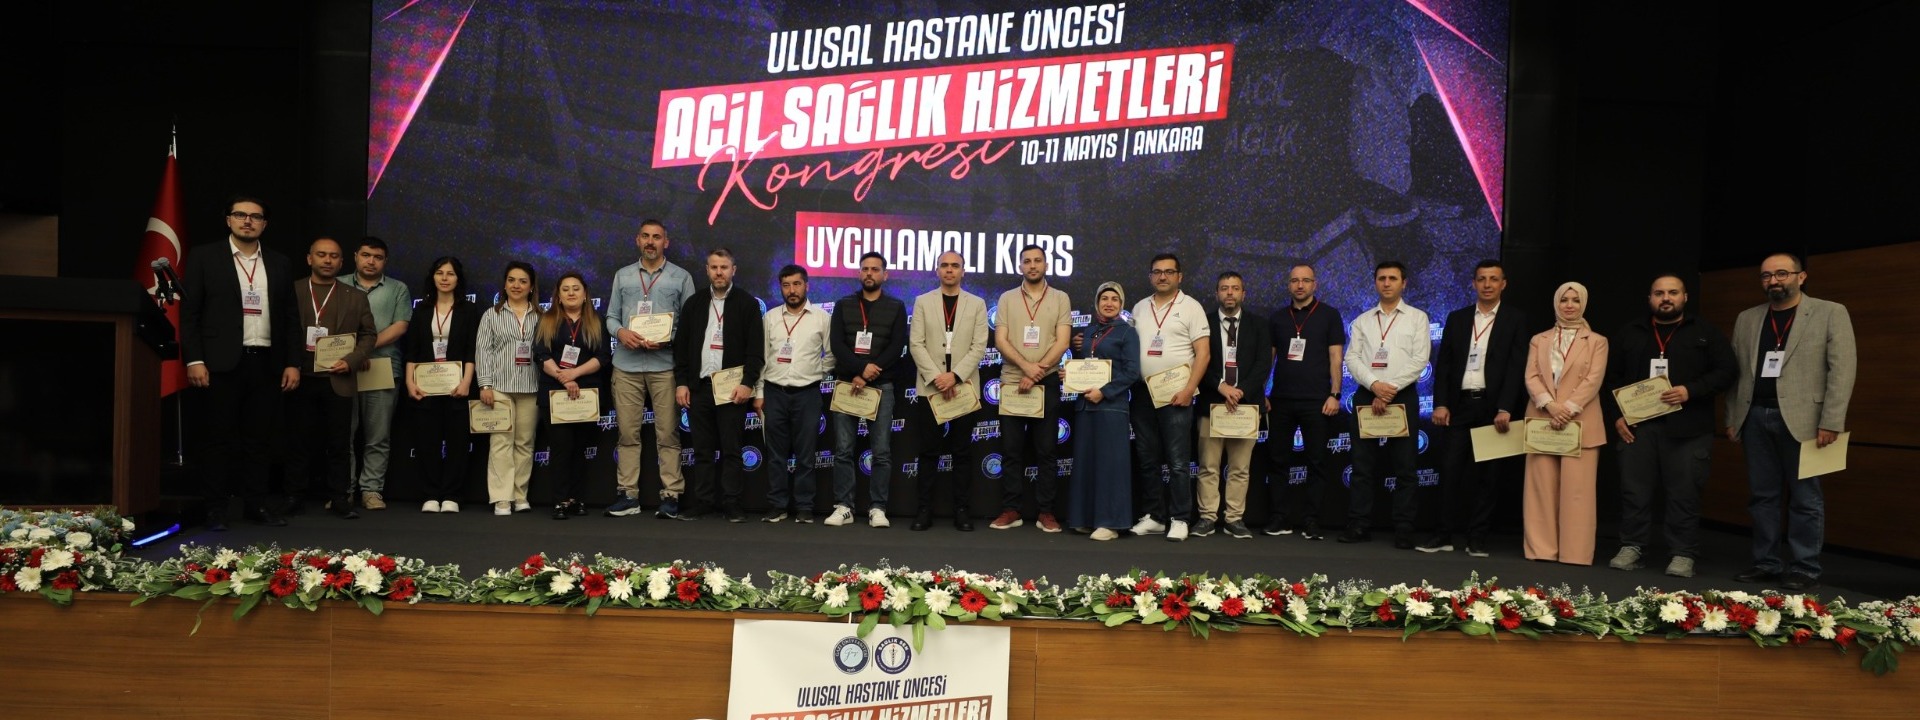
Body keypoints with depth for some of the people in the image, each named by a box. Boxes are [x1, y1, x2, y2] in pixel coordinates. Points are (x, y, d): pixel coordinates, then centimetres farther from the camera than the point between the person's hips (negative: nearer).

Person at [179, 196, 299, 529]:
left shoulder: (280, 265, 13)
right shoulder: (204, 257, 4)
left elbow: (289, 318, 13)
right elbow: (188, 313, 0)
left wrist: (292, 363, 5)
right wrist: (194, 360, -9)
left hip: (266, 364, 3)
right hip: (221, 363, -3)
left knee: (259, 438, 6)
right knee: (219, 437, 1)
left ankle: (256, 503, 12)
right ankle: (216, 508, 7)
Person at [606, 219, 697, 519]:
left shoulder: (681, 277, 7)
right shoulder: (622, 275, 15)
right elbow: (611, 316, 13)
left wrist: (667, 340, -13)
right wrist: (621, 332, -9)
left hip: (665, 365, -2)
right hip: (626, 365, 3)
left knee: (667, 433, -2)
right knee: (628, 432, 4)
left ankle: (671, 496, 1)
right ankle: (628, 495, 9)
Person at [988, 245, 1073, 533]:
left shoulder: (1060, 299, 5)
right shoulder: (1007, 298, 7)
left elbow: (1062, 342, -3)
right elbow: (1000, 340, -1)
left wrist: (1038, 370, -13)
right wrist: (1026, 366, -16)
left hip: (1047, 383, -1)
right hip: (1011, 382, 1)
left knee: (1047, 450, 2)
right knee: (1012, 450, 3)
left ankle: (1045, 512, 8)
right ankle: (1010, 510, 9)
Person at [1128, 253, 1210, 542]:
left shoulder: (1190, 307, 0)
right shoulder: (1139, 308, 14)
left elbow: (1203, 354, -5)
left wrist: (1189, 389, -13)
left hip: (1176, 394, -5)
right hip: (1143, 393, 5)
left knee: (1178, 462, -4)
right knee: (1147, 460, 8)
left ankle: (1179, 520, 2)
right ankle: (1153, 517, 16)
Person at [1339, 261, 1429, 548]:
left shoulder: (1417, 318, 5)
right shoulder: (1362, 321, 13)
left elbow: (1419, 360, -4)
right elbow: (1352, 358, 4)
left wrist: (1390, 390, -12)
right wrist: (1375, 385, -13)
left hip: (1402, 397, -2)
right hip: (1366, 395, 3)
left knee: (1404, 466, -1)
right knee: (1363, 464, 3)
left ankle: (1404, 530, 3)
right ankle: (1358, 526, 6)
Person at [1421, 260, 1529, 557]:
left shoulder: (1515, 319, 3)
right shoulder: (1457, 318, 11)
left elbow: (1517, 366, -5)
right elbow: (1443, 363, 8)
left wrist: (1505, 409, -14)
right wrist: (1440, 404, -2)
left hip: (1494, 407, -2)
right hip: (1459, 405, 2)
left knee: (1489, 473, 3)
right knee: (1451, 470, 0)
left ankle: (1477, 538, 10)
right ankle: (1446, 535, 6)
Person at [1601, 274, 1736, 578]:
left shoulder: (1705, 333, 8)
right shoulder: (1630, 334, 14)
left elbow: (1725, 371, 0)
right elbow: (1610, 377, 13)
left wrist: (1690, 391, -14)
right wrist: (1615, 416, 2)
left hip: (1686, 427, -2)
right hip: (1637, 424, 2)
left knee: (1684, 493, -2)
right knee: (1634, 490, 2)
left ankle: (1683, 554, 5)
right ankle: (1631, 548, 11)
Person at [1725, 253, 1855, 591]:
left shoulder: (1831, 313, 1)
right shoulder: (1747, 319, 14)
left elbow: (1842, 370, -5)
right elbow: (1735, 372, 15)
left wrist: (1831, 422, -12)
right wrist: (1732, 418, 10)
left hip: (1801, 419, -4)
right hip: (1755, 417, 4)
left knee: (1804, 497, 1)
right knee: (1762, 495, 8)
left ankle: (1805, 569, 8)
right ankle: (1766, 563, 16)